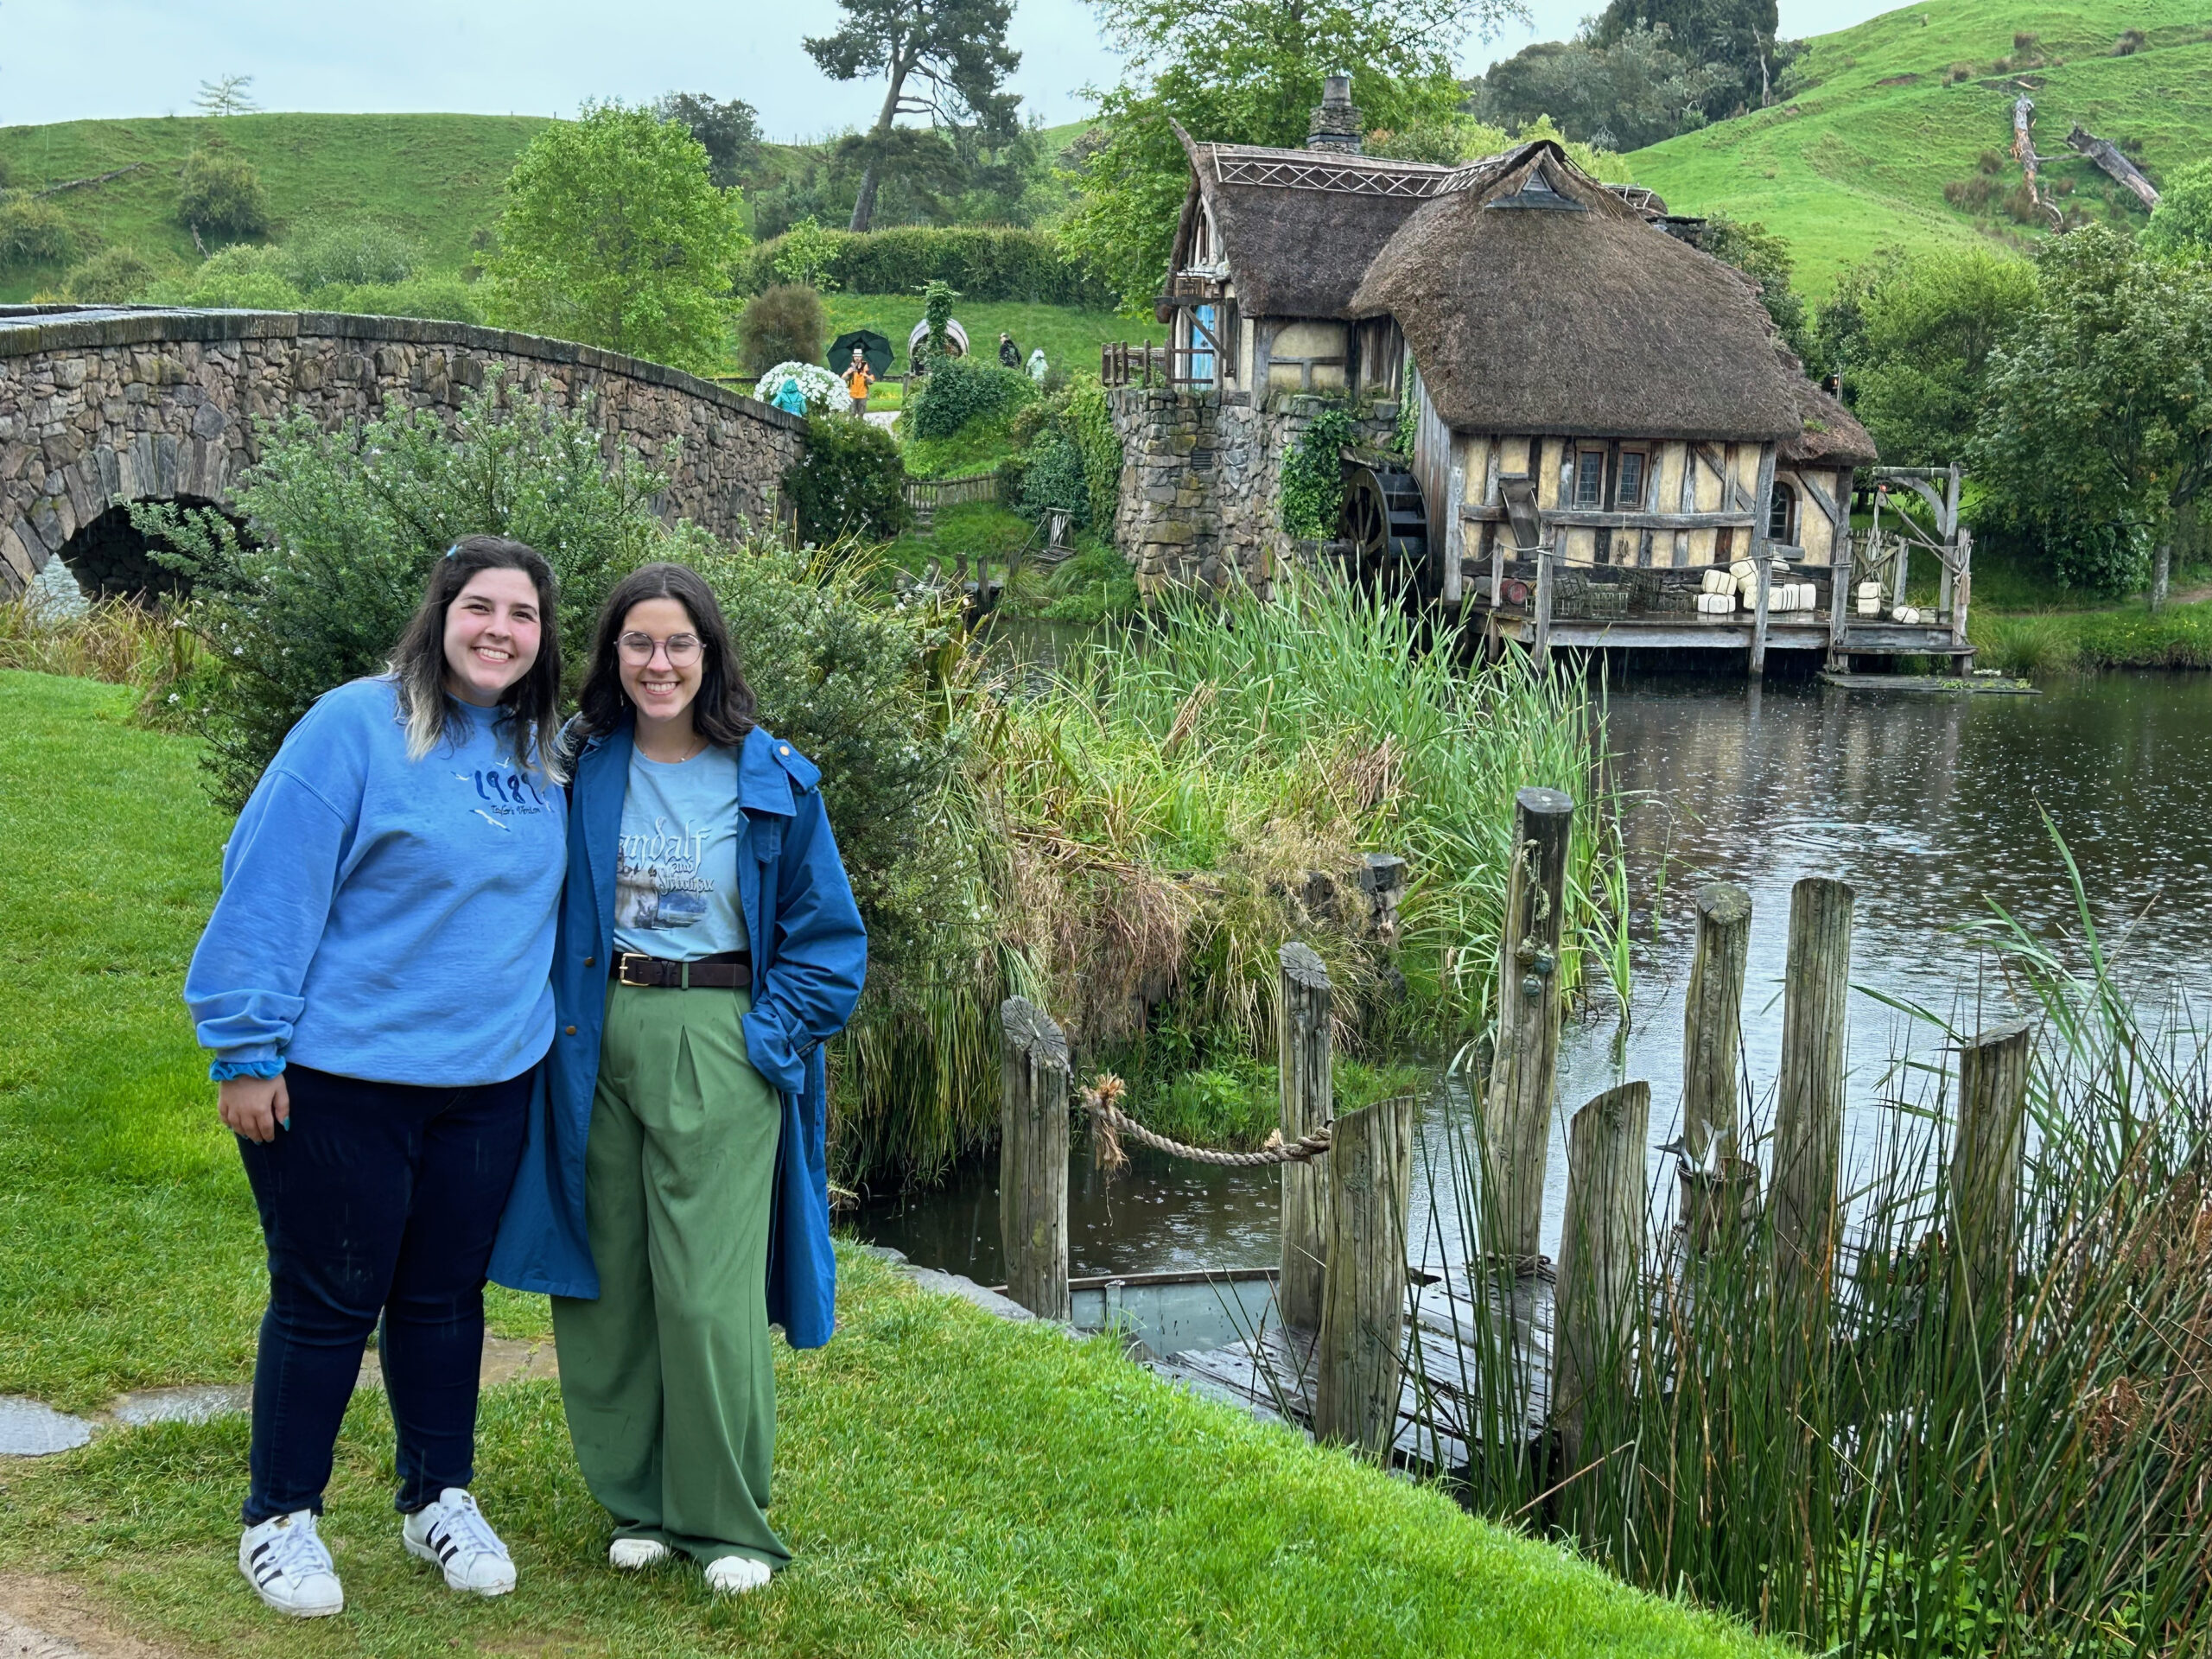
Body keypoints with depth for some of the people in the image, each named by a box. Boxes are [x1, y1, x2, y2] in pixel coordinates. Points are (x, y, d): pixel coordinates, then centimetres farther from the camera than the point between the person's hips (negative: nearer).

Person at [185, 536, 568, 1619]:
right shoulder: (358, 726, -14)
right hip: (340, 1079, -5)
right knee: (325, 1303, 6)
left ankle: (439, 1499, 31)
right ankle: (279, 1519, 22)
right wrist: (245, 1050, -16)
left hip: (487, 1080, 5)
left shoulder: (542, 754, 6)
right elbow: (271, 887, -15)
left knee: (446, 1297, 16)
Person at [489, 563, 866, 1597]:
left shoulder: (773, 781, -1)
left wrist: (772, 1037, -7)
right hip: (595, 1038, 3)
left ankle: (726, 1521, 11)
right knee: (608, 1280, 8)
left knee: (706, 1292, -4)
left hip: (717, 1048, -3)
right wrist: (556, 1023, 3)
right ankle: (637, 1499, 24)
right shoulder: (579, 767, 4)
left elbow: (827, 934, 3)